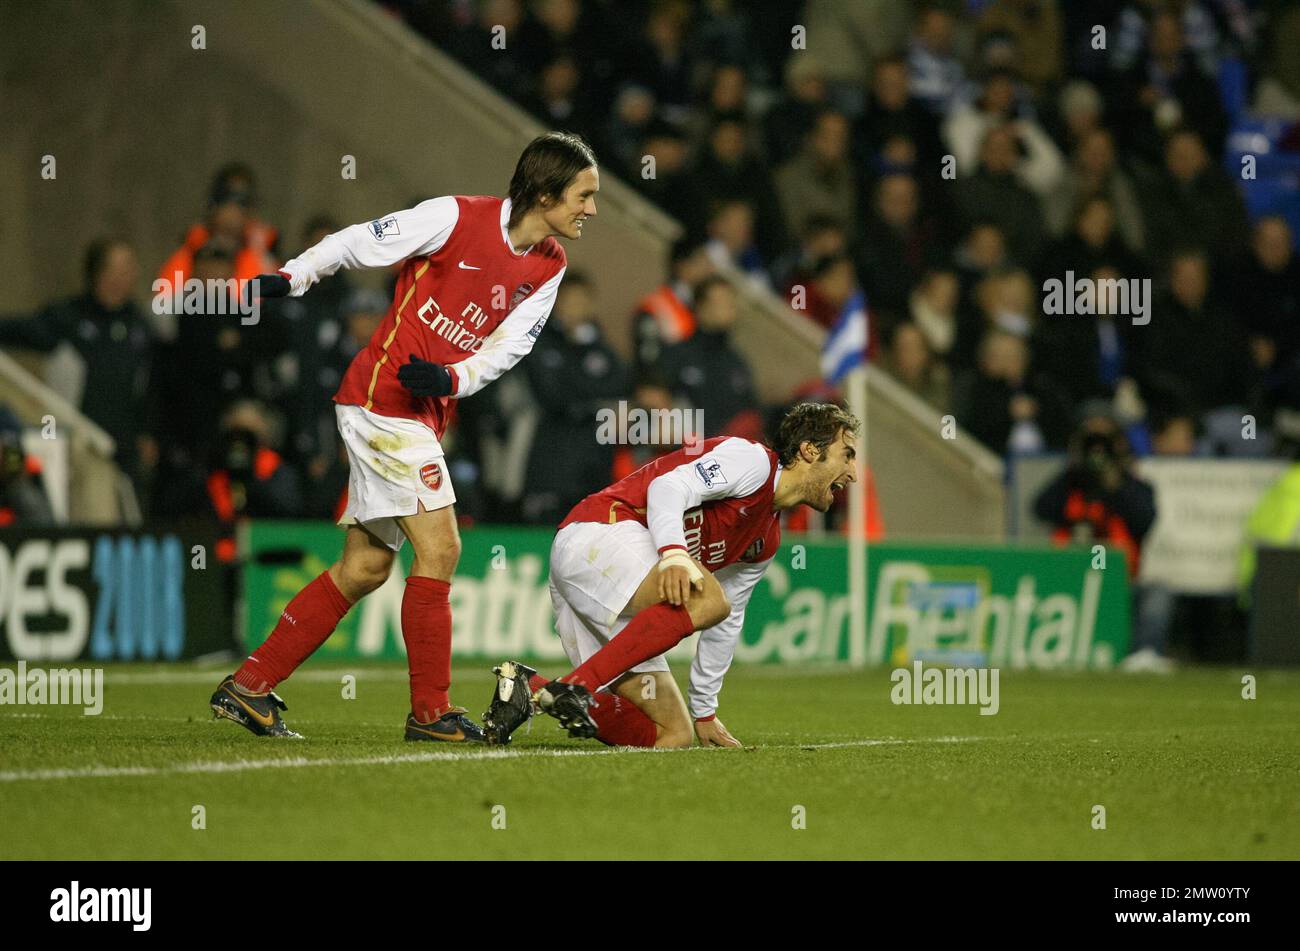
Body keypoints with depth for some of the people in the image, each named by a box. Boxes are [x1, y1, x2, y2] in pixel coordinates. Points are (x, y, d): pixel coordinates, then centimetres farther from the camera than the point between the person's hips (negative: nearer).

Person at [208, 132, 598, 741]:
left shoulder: (549, 267, 6)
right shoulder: (458, 217, -15)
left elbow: (508, 345, 3)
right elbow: (361, 243, -7)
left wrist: (452, 378, -14)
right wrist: (288, 278, -10)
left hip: (423, 411, 8)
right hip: (382, 398, -8)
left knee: (366, 566, 9)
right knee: (438, 548, -11)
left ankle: (247, 688, 14)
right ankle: (430, 711, -3)